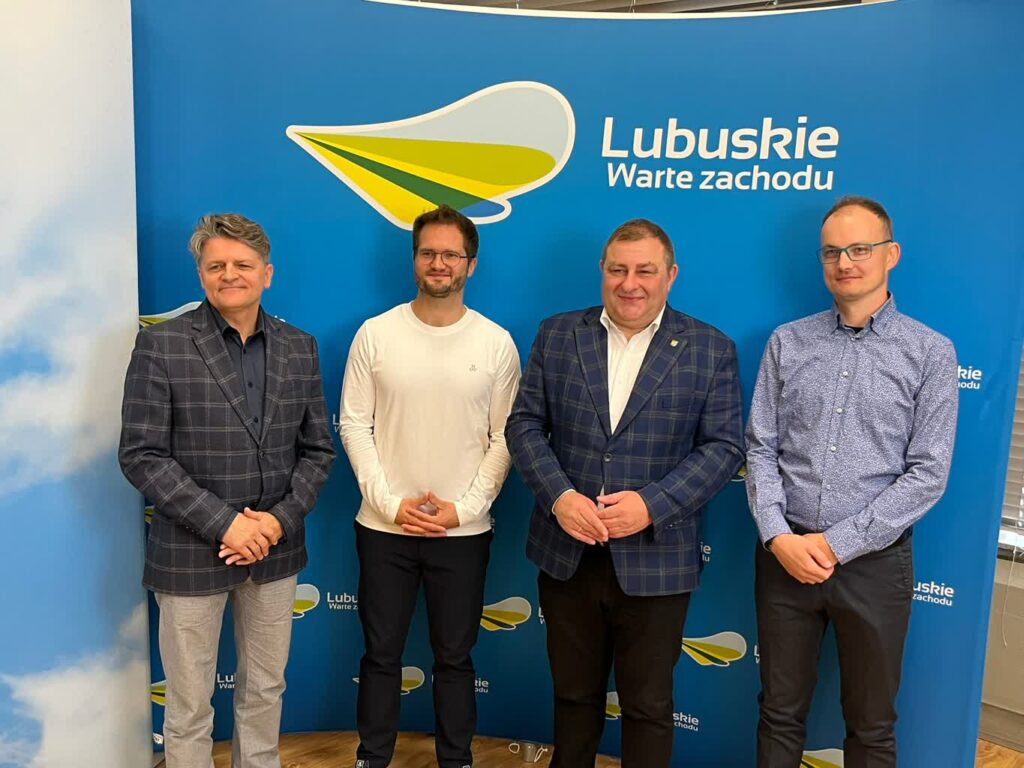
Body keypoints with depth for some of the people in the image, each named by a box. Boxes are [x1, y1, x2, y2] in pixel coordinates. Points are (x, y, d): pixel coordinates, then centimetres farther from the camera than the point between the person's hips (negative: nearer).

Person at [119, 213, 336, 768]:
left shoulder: (299, 348, 3)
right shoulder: (161, 344, -9)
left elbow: (318, 449, 4)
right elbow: (141, 456, -12)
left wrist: (279, 520, -10)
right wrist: (224, 522, -18)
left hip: (275, 551, 4)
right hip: (191, 553, -3)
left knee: (265, 692, 19)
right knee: (189, 709, 12)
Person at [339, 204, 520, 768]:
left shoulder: (496, 343, -2)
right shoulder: (375, 334, -2)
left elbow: (505, 439, -1)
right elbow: (354, 425, -2)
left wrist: (463, 508, -10)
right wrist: (390, 503, -10)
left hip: (464, 531, 0)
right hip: (384, 527, 0)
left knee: (455, 657, 14)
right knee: (381, 654, 14)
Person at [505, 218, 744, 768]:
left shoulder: (711, 350, -2)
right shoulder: (557, 335, 3)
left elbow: (724, 446, -6)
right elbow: (524, 424, 1)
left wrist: (652, 504, -18)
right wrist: (558, 495, -15)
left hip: (655, 564, -2)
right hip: (566, 556, 2)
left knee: (648, 707, 14)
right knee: (574, 695, 20)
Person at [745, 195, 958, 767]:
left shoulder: (931, 352, -3)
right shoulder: (787, 343, 4)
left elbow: (928, 474, -8)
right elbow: (760, 448, 2)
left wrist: (837, 544, -13)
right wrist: (779, 537, -12)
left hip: (874, 561, -1)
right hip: (785, 554, 2)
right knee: (781, 712, 16)